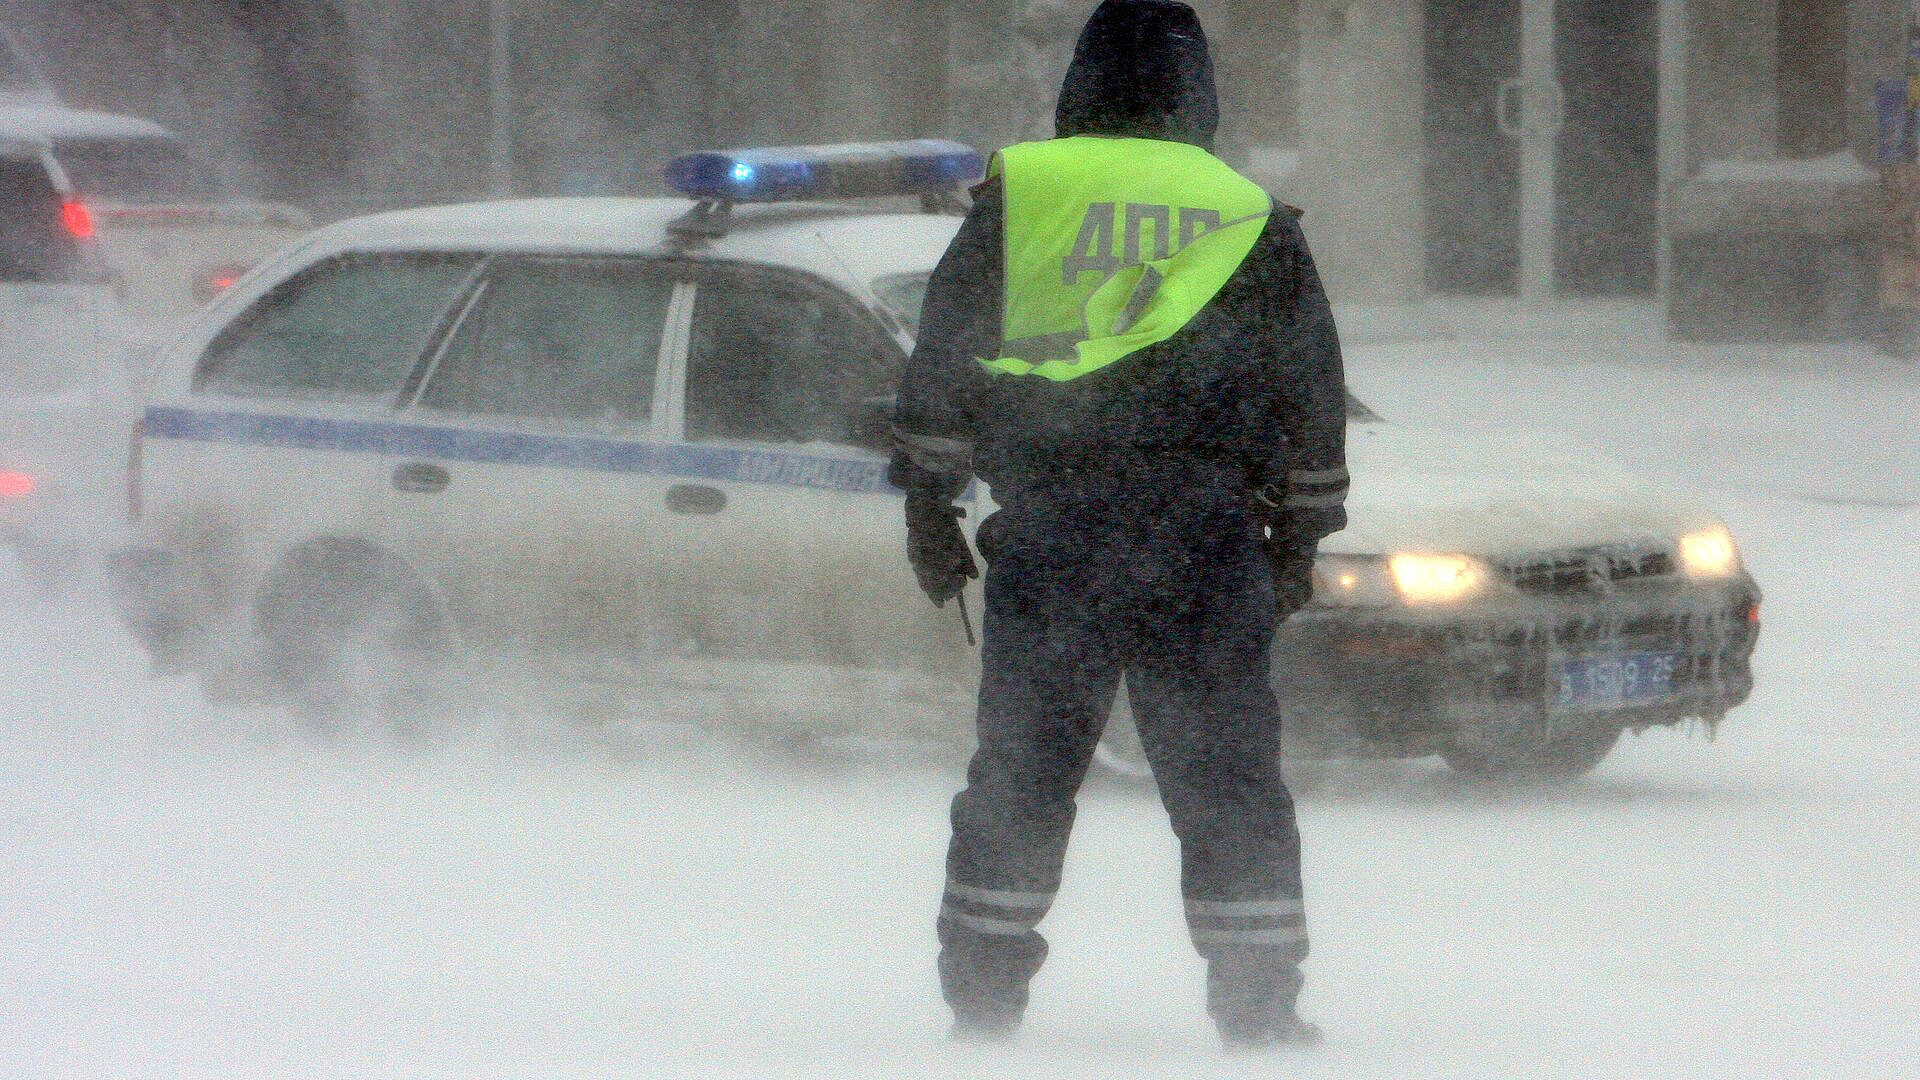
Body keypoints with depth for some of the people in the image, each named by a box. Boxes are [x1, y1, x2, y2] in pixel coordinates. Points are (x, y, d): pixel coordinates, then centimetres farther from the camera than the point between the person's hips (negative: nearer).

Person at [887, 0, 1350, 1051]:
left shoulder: (1016, 196, 4)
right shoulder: (1254, 222, 7)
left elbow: (938, 365, 5)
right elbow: (1312, 400, 12)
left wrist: (928, 502, 13)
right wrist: (1298, 539, 21)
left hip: (1046, 540, 0)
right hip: (1206, 551, 0)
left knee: (1018, 776, 8)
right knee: (1229, 779, 4)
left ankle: (983, 996, 9)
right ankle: (1258, 1009, 2)